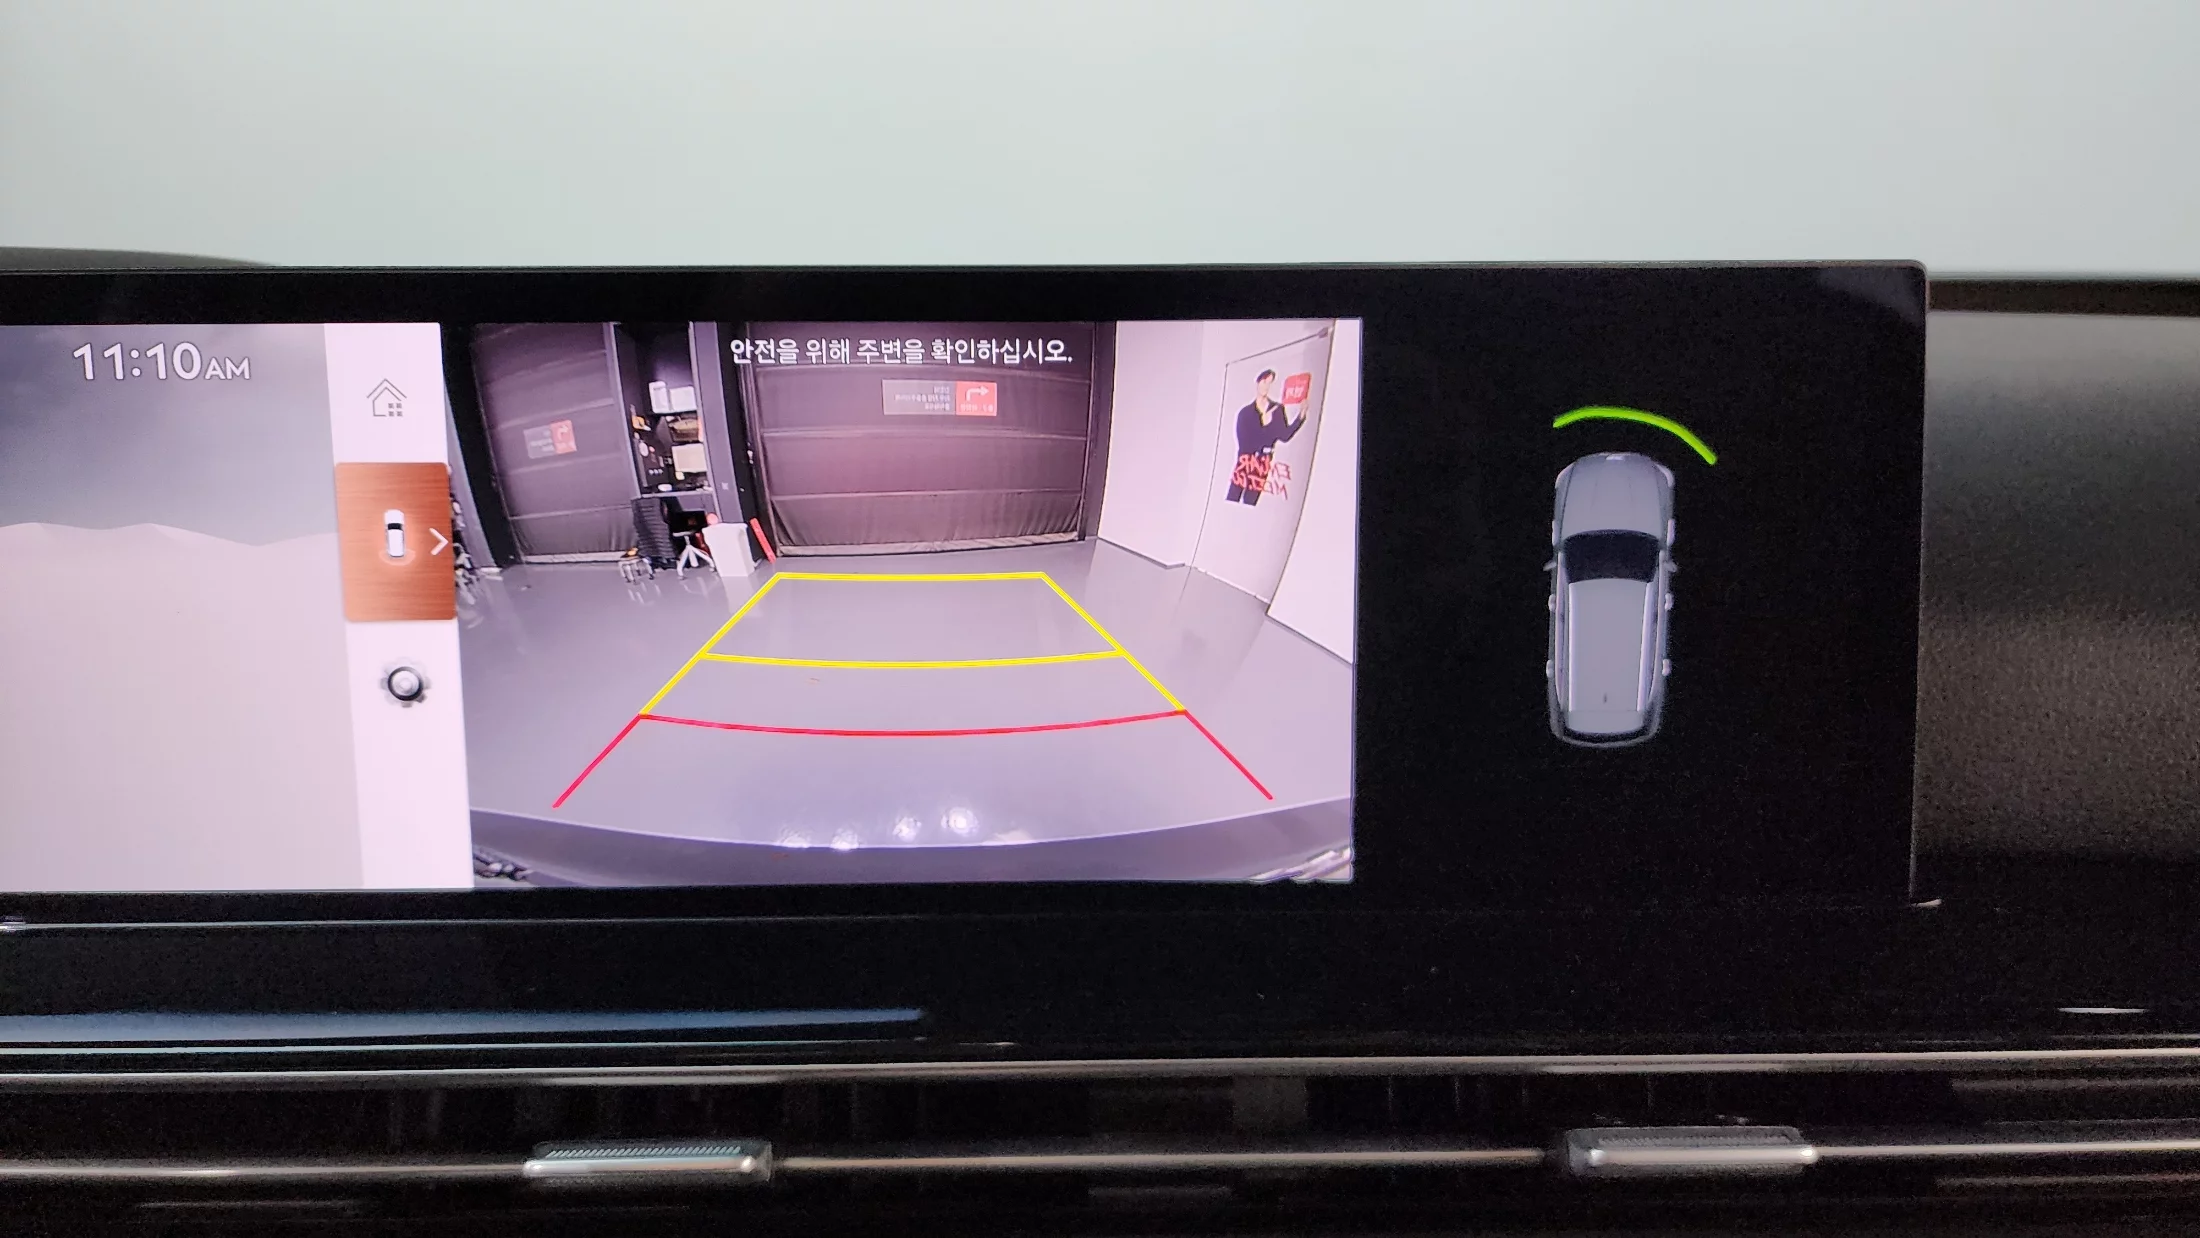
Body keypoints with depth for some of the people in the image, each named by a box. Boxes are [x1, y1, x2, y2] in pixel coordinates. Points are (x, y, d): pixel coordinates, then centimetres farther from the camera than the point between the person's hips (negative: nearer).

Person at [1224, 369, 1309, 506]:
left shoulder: (1277, 410, 7)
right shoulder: (1245, 412, 4)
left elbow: (1284, 436, -4)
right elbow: (1242, 441, -7)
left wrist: (1301, 417, -16)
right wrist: (1263, 423, -11)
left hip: (1262, 466, 1)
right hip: (1244, 462, -1)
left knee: (1249, 504, 2)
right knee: (1231, 501, -6)